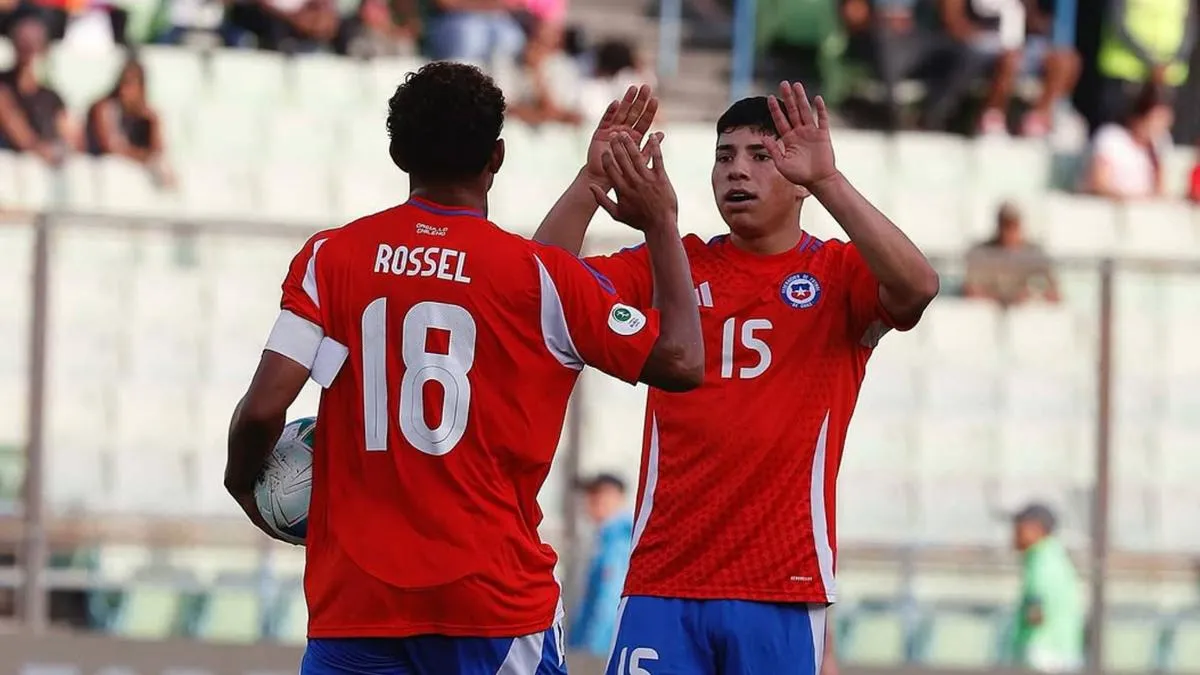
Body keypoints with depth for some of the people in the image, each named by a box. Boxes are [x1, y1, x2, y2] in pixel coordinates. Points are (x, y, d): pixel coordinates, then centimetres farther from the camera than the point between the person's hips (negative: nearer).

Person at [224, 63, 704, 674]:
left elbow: (264, 409, -6)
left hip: (354, 600, 2)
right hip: (495, 600, -1)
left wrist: (242, 482, 16)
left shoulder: (330, 258, 1)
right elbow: (680, 362, 4)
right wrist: (661, 224, 16)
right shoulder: (537, 275, -2)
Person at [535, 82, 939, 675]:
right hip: (660, 583, 2)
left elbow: (917, 286, -17)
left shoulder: (838, 275, 4)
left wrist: (828, 181, -24)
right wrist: (593, 178, -13)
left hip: (783, 586, -2)